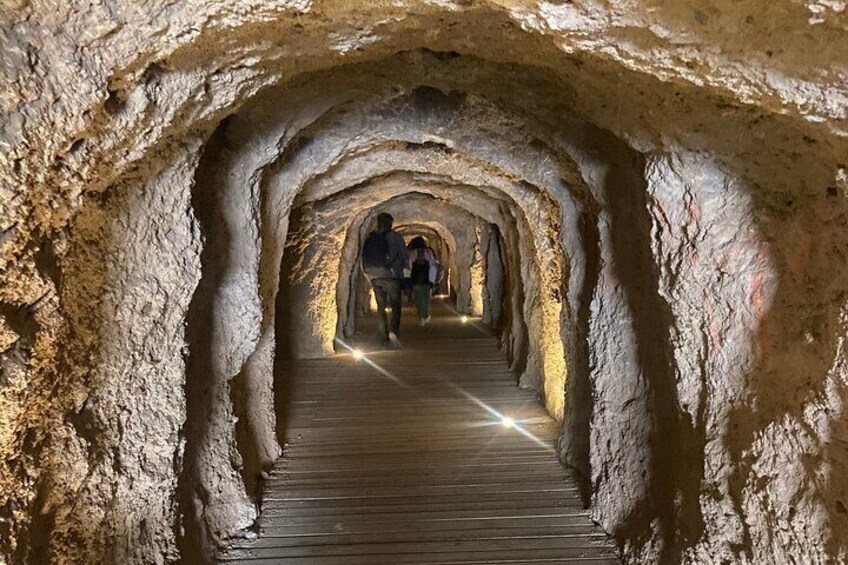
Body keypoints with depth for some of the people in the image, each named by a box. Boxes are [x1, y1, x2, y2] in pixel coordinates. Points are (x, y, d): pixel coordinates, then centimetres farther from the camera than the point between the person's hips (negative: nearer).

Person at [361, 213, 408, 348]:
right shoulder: (394, 237, -4)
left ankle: (385, 337, 12)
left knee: (381, 307, 13)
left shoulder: (369, 239, 8)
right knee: (395, 306, 0)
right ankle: (393, 331, -23)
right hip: (390, 276, -4)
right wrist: (399, 269, 16)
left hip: (374, 278, 4)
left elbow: (363, 261, 9)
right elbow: (405, 257, -2)